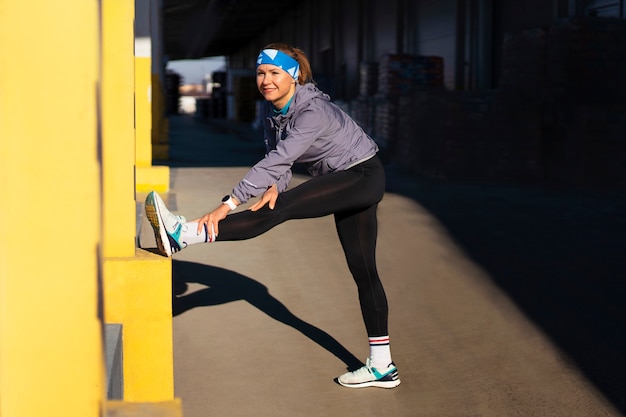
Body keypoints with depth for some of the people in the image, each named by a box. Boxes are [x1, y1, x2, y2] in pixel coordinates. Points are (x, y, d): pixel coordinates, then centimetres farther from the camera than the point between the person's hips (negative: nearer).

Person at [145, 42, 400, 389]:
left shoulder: (312, 111, -27)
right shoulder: (272, 108, 0)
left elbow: (279, 159, -35)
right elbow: (277, 156, -2)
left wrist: (229, 204, -40)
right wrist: (274, 186, -27)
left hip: (363, 176, -9)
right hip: (343, 182, 9)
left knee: (281, 208, -24)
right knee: (363, 272, 8)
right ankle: (382, 366, 12)